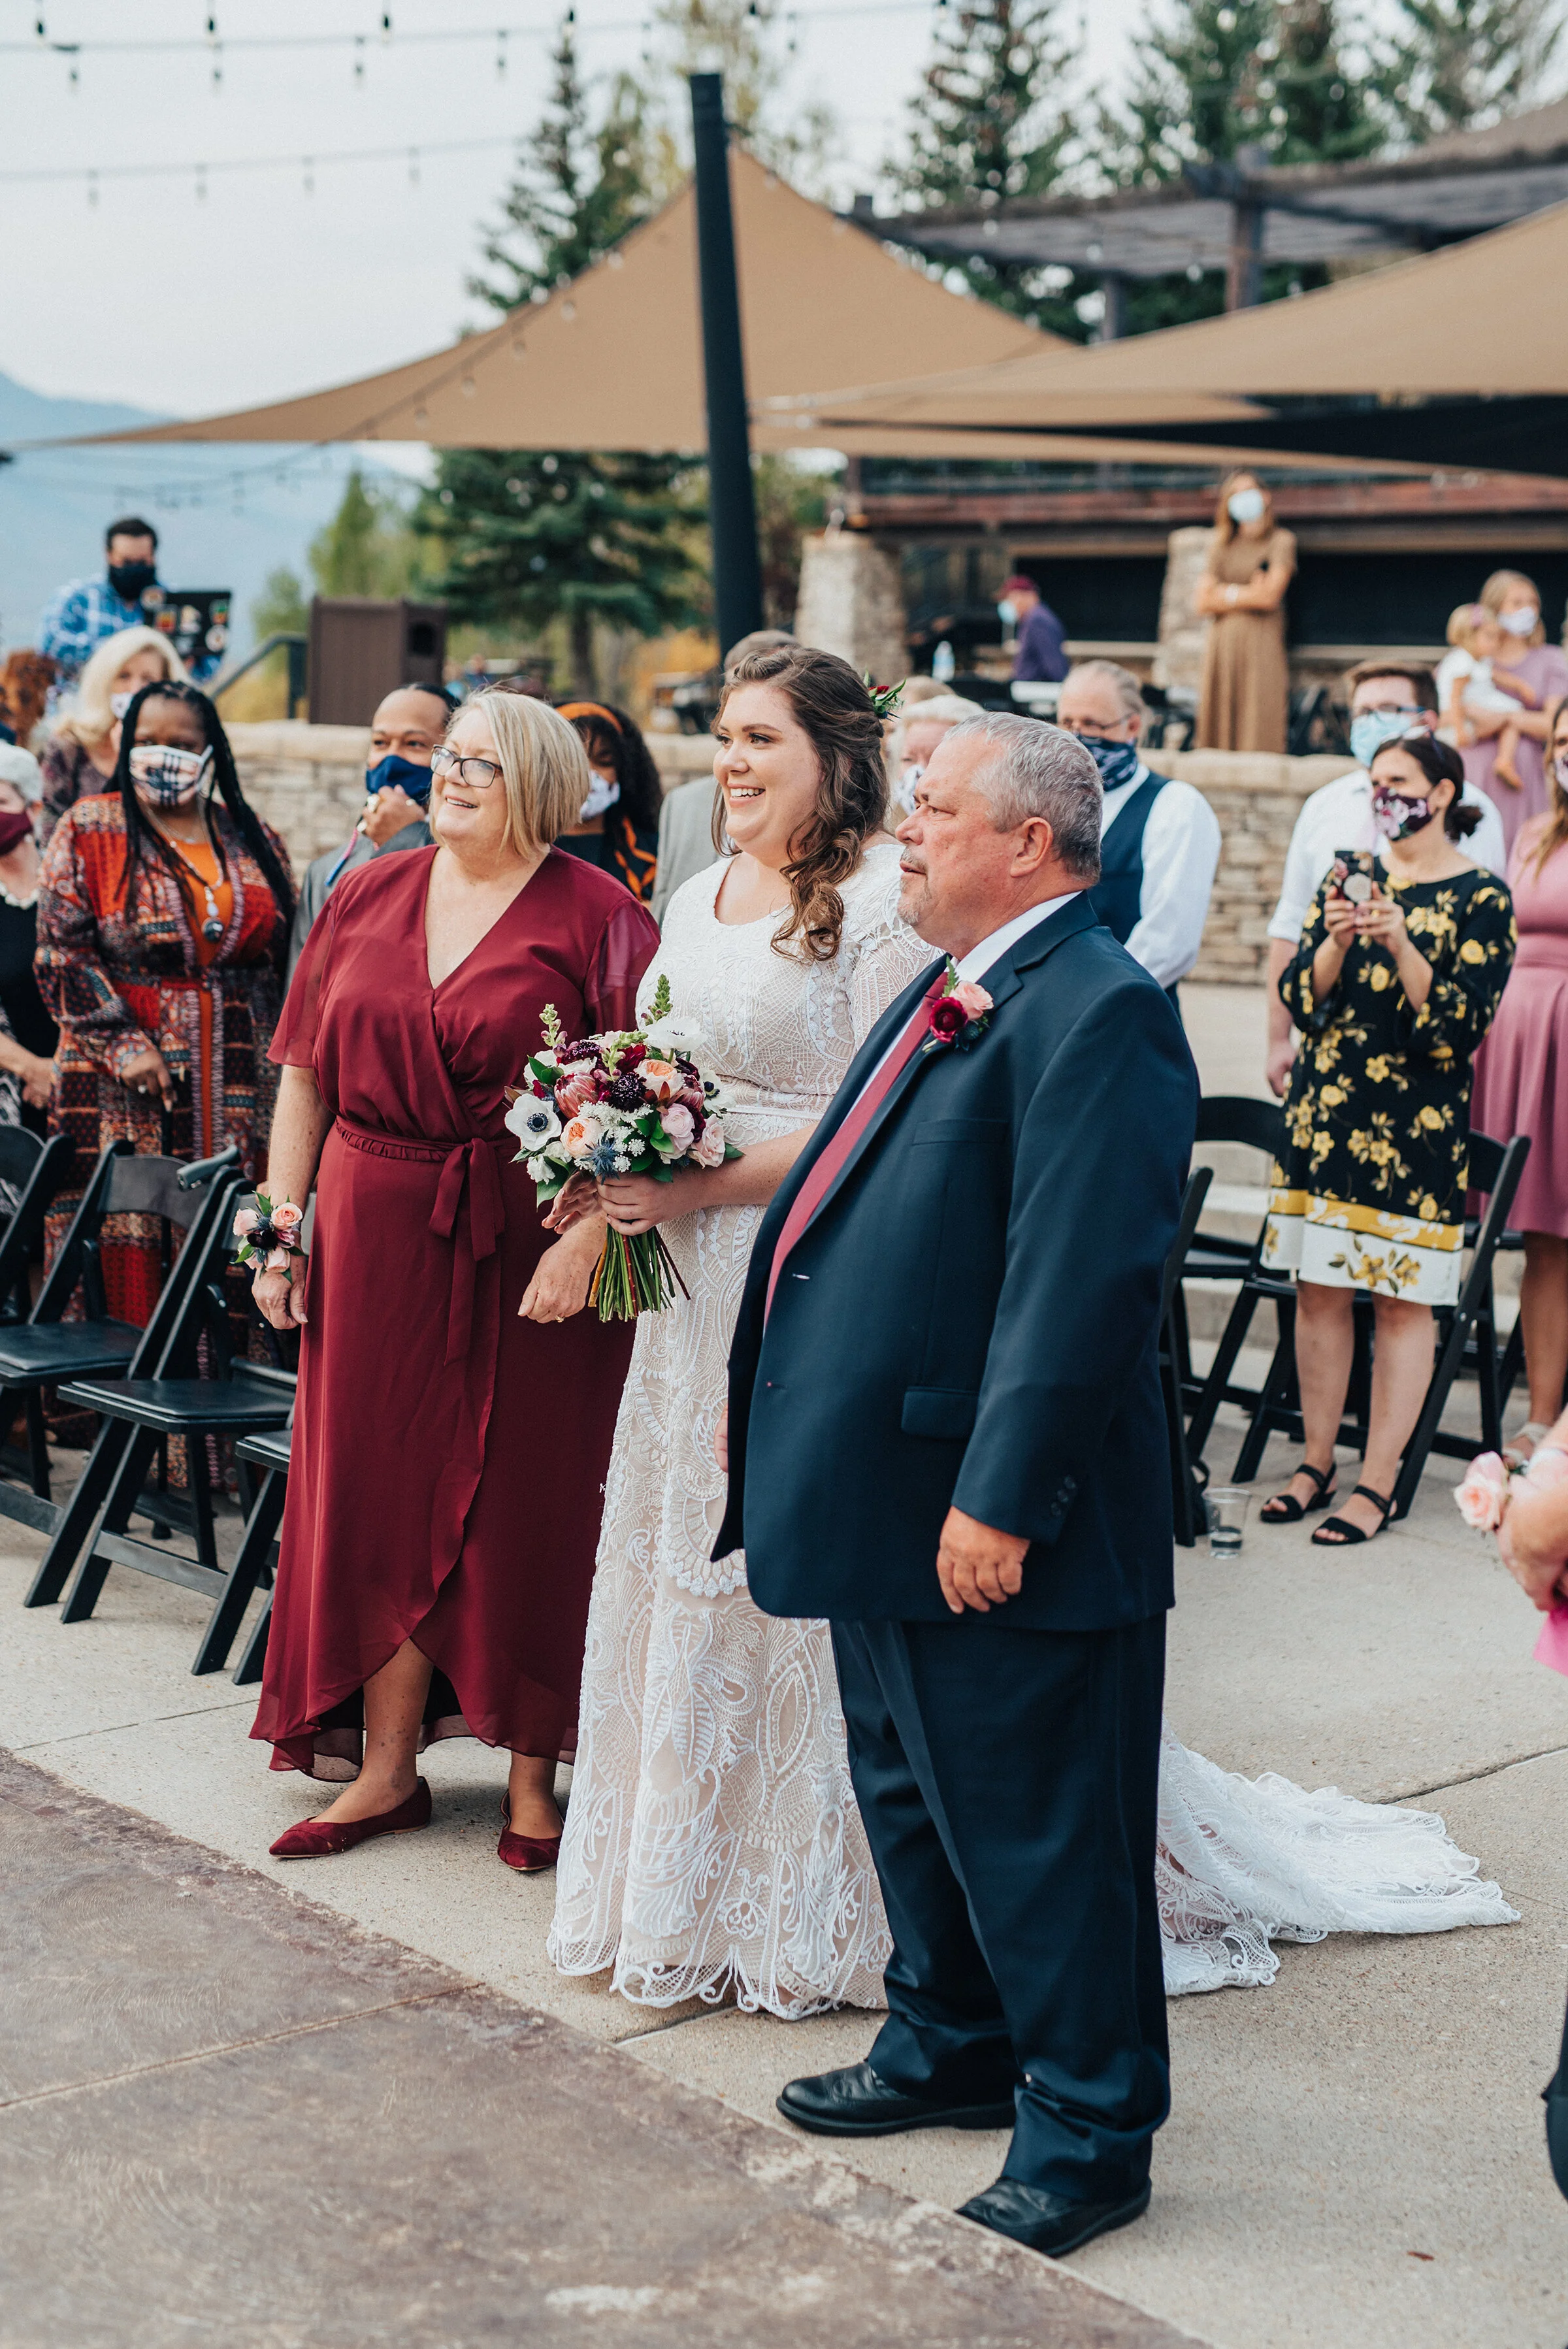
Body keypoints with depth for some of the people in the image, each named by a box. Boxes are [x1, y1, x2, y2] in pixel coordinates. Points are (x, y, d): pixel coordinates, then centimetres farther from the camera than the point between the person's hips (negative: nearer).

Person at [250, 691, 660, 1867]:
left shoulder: (594, 917, -6)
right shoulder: (367, 899, 9)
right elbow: (305, 1075, 11)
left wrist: (588, 1238, -22)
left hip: (532, 1243, -4)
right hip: (377, 1235, 4)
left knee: (526, 1504, 4)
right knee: (380, 1490, 8)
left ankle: (533, 1772, 18)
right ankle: (385, 1766, 20)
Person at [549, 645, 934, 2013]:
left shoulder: (879, 900, -11)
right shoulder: (697, 901, 16)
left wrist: (709, 1184, -17)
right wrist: (623, 1171, 3)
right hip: (697, 1284, 8)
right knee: (683, 1568, 12)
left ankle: (814, 1913, 12)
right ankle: (690, 1894, 25)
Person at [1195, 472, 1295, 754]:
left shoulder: (1281, 541, 5)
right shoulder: (1219, 546, 17)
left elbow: (1270, 597, -5)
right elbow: (1204, 603, 9)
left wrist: (1225, 594, 4)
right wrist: (1248, 594, 1)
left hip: (1261, 645, -4)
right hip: (1221, 645, 4)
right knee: (1219, 727, -2)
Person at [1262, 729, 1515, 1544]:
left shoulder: (1482, 896, -3)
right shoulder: (1351, 876, 11)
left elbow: (1459, 1025, -11)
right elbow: (1301, 999, 5)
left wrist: (1401, 944, -22)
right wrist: (1336, 940, -14)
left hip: (1416, 1125, -5)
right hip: (1324, 1113, 5)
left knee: (1402, 1304, -2)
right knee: (1318, 1291, 7)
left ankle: (1376, 1485, 4)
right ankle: (1317, 1464, 18)